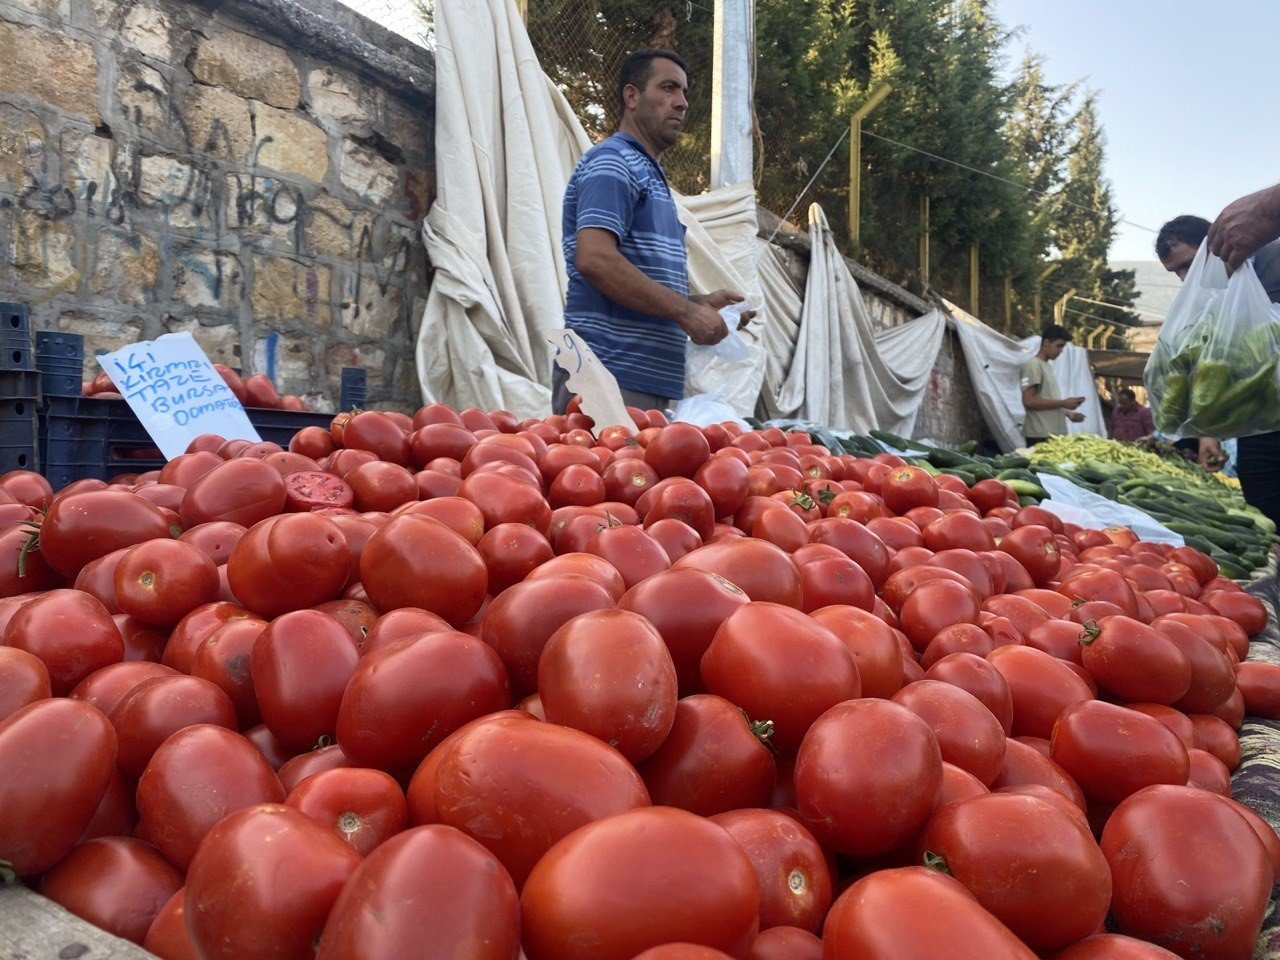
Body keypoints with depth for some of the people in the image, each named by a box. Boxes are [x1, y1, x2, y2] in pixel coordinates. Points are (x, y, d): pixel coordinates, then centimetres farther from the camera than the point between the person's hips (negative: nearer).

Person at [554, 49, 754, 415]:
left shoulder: (650, 173, 25)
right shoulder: (612, 162, -5)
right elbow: (594, 259, -21)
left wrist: (700, 304, 10)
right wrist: (685, 311, -18)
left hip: (649, 384, 9)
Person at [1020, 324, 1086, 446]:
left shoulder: (1047, 366, 19)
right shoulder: (1032, 366, -8)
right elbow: (1028, 401, -17)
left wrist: (1067, 413, 9)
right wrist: (1063, 403, -14)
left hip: (1055, 433, 9)